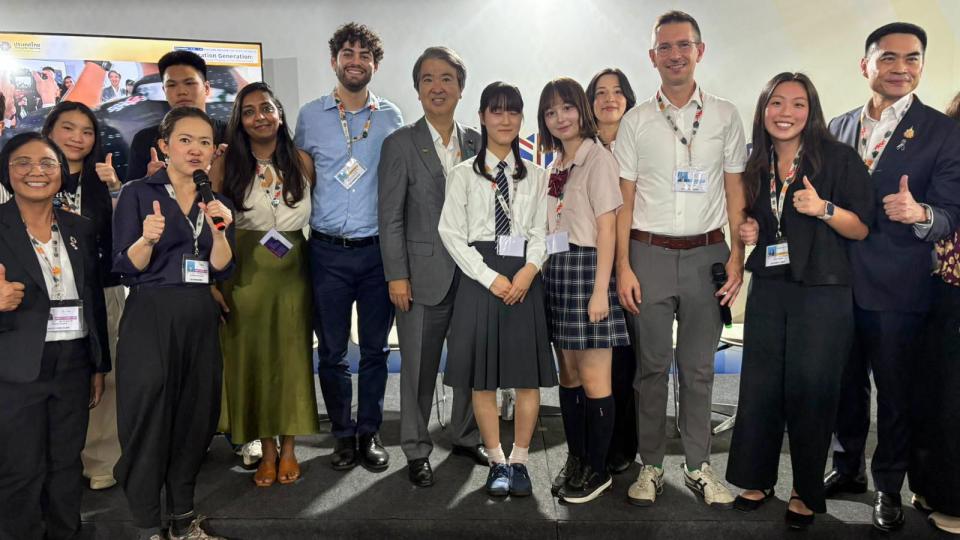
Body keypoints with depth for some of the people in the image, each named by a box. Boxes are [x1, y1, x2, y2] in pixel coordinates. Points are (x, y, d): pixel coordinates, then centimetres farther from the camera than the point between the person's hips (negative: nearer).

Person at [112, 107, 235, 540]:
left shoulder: (216, 203, 12)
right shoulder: (138, 193, -1)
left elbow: (221, 270, 2)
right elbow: (125, 268, -5)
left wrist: (219, 230, -14)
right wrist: (148, 238, -25)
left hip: (200, 318, 4)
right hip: (150, 317, -4)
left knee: (195, 416, 9)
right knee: (149, 418, -2)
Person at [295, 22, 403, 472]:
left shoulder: (390, 117, 6)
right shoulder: (310, 115, 5)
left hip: (378, 249, 0)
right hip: (328, 250, 0)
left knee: (375, 348, 7)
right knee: (332, 350, 6)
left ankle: (370, 432, 22)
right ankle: (343, 434, 22)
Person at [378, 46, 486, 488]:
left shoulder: (476, 143, 9)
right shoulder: (400, 144, -2)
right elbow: (390, 217, -5)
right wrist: (396, 275, -10)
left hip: (472, 272, 4)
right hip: (424, 274, -3)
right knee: (418, 367, 6)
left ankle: (466, 436, 33)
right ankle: (416, 450, 22)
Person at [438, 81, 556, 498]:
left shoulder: (535, 176, 11)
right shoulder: (464, 174, 5)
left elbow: (541, 231, 6)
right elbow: (452, 233, -2)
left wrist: (529, 269, -13)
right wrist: (490, 277, -11)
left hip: (525, 278, 2)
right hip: (480, 276, -1)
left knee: (528, 374, 2)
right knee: (483, 376, 2)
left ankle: (519, 461, 17)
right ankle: (497, 462, 18)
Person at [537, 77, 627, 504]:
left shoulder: (597, 158, -6)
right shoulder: (554, 165, 17)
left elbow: (607, 228, -11)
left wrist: (599, 290, -17)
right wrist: (546, 272, 7)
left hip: (587, 266, -8)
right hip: (556, 269, 8)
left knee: (593, 378, -2)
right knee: (568, 372, 12)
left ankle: (598, 469, 11)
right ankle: (576, 459, 24)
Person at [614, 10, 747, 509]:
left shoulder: (724, 116, 6)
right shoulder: (636, 121, 4)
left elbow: (735, 191, 7)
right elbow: (625, 200, 2)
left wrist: (736, 257, -2)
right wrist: (623, 267, -4)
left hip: (705, 254, 1)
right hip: (650, 254, -1)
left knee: (699, 367, 8)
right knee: (652, 365, 6)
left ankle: (698, 466, 21)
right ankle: (650, 465, 18)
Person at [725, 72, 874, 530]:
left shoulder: (838, 158, -5)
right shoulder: (756, 165, 8)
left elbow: (862, 229, -5)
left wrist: (823, 209, -22)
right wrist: (749, 232, 0)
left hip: (822, 293, -4)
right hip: (768, 290, 4)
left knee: (810, 390, 3)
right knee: (759, 387, 7)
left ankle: (806, 493, 20)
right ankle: (758, 479, 24)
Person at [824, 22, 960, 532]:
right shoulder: (838, 127, 6)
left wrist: (919, 214, -32)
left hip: (897, 288, -3)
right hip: (839, 281, 4)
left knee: (894, 390, 9)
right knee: (847, 382, 17)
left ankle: (888, 484, 27)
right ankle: (848, 466, 35)